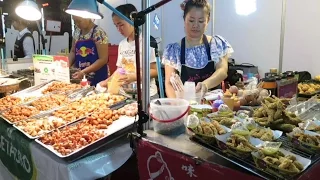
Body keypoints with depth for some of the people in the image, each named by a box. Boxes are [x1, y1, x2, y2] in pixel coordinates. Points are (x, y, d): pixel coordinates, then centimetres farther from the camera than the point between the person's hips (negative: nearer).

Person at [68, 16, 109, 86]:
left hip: (97, 78, -5)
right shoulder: (77, 32, 6)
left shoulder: (98, 33, -13)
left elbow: (103, 59, -17)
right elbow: (73, 51, 15)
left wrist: (84, 72, -23)